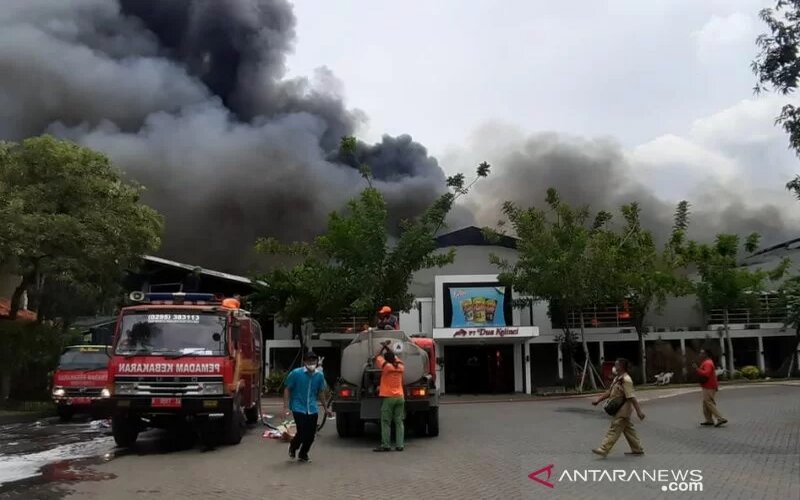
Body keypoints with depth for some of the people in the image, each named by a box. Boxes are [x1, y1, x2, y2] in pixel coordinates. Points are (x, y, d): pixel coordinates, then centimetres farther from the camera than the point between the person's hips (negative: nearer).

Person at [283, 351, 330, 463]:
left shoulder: (320, 375, 2)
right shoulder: (296, 373, -11)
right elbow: (287, 390, -4)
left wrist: (325, 408, 20)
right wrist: (286, 407, -10)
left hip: (312, 409, 4)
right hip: (298, 408, -4)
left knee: (311, 434, 4)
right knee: (302, 433, -11)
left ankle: (303, 454, 28)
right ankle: (293, 447, 22)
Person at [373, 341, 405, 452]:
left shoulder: (386, 367, -7)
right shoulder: (401, 367, 8)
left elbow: (377, 357, 6)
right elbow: (397, 358, 27)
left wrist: (384, 347, 18)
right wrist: (388, 348, 35)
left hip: (388, 397, -5)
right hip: (400, 397, 5)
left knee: (386, 422, -1)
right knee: (399, 422, 6)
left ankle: (386, 445, -2)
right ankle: (399, 445, 3)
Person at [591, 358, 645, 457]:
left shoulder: (626, 380, -21)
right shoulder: (617, 378, 10)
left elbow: (632, 397, -24)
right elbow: (610, 391, 15)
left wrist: (639, 411, -25)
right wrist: (598, 400, 10)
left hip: (623, 409, -10)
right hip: (620, 409, 10)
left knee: (614, 429, -8)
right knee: (628, 429, 16)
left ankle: (603, 450, -7)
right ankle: (637, 449, 25)